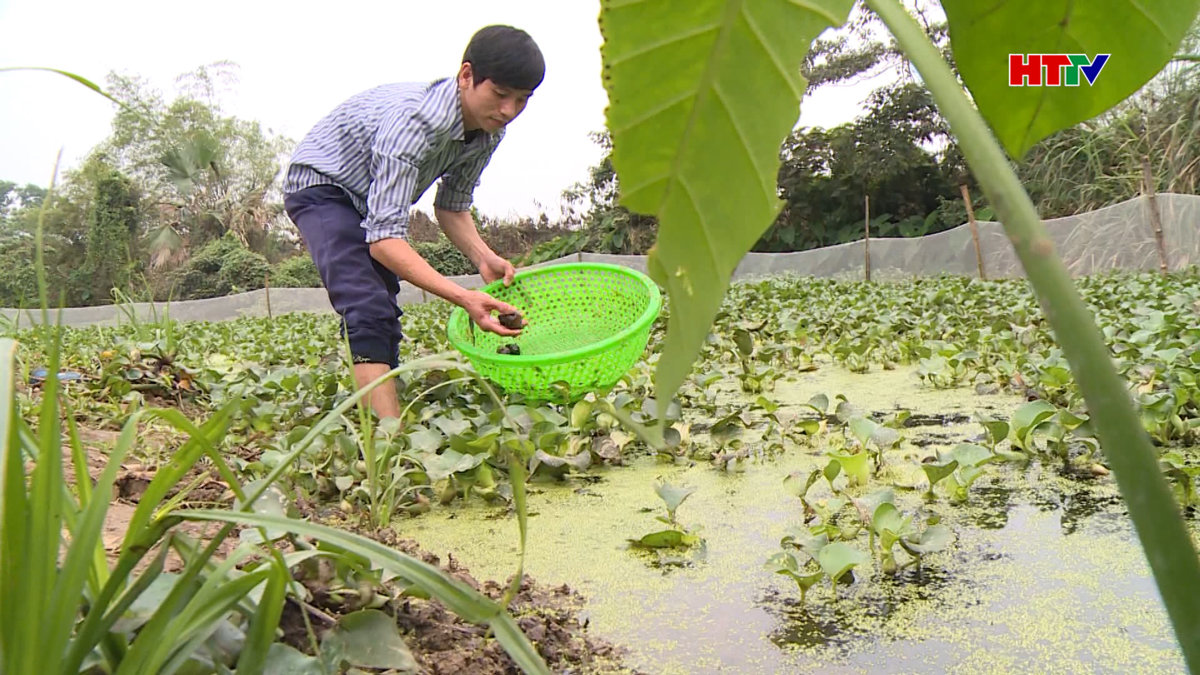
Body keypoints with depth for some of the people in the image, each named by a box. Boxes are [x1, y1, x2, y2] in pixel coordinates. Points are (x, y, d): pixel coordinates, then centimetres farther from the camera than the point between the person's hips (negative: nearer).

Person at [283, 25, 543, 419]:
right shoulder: (411, 120, -38)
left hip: (374, 199, 9)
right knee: (370, 311, -28)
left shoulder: (488, 131, -12)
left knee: (383, 321, 14)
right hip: (321, 185, -9)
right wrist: (464, 298, -52)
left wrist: (483, 257, -18)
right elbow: (384, 238, -42)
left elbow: (452, 205, 2)